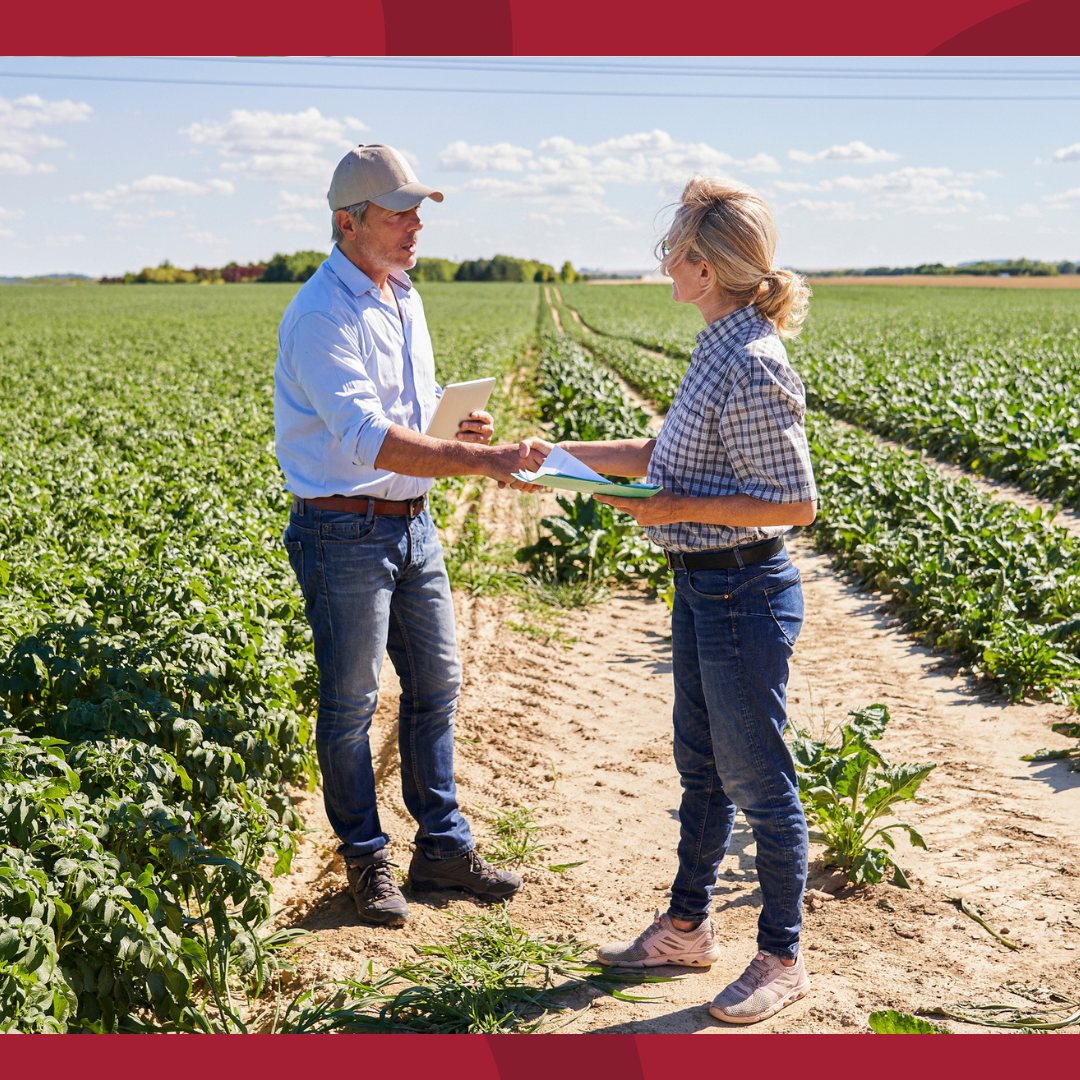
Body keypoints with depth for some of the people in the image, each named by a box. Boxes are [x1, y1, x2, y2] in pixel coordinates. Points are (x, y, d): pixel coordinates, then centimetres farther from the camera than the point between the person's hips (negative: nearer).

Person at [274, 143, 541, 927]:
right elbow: (369, 438, -30)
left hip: (412, 523, 9)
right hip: (345, 532, -8)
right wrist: (479, 460, -36)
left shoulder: (404, 300, 11)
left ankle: (443, 846, 26)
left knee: (436, 685, 13)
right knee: (351, 704, 5)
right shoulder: (323, 315, -18)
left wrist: (460, 426, 0)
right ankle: (367, 860, 20)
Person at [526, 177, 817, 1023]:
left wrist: (677, 508, -20)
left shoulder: (751, 368, -23)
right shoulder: (721, 350, 7)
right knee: (701, 766, 20)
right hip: (703, 588, 10)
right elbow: (669, 453, 16)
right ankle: (688, 927, 37)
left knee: (758, 780, 5)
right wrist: (565, 455, 13)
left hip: (743, 595, -10)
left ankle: (783, 959, 23)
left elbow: (796, 503, -22)